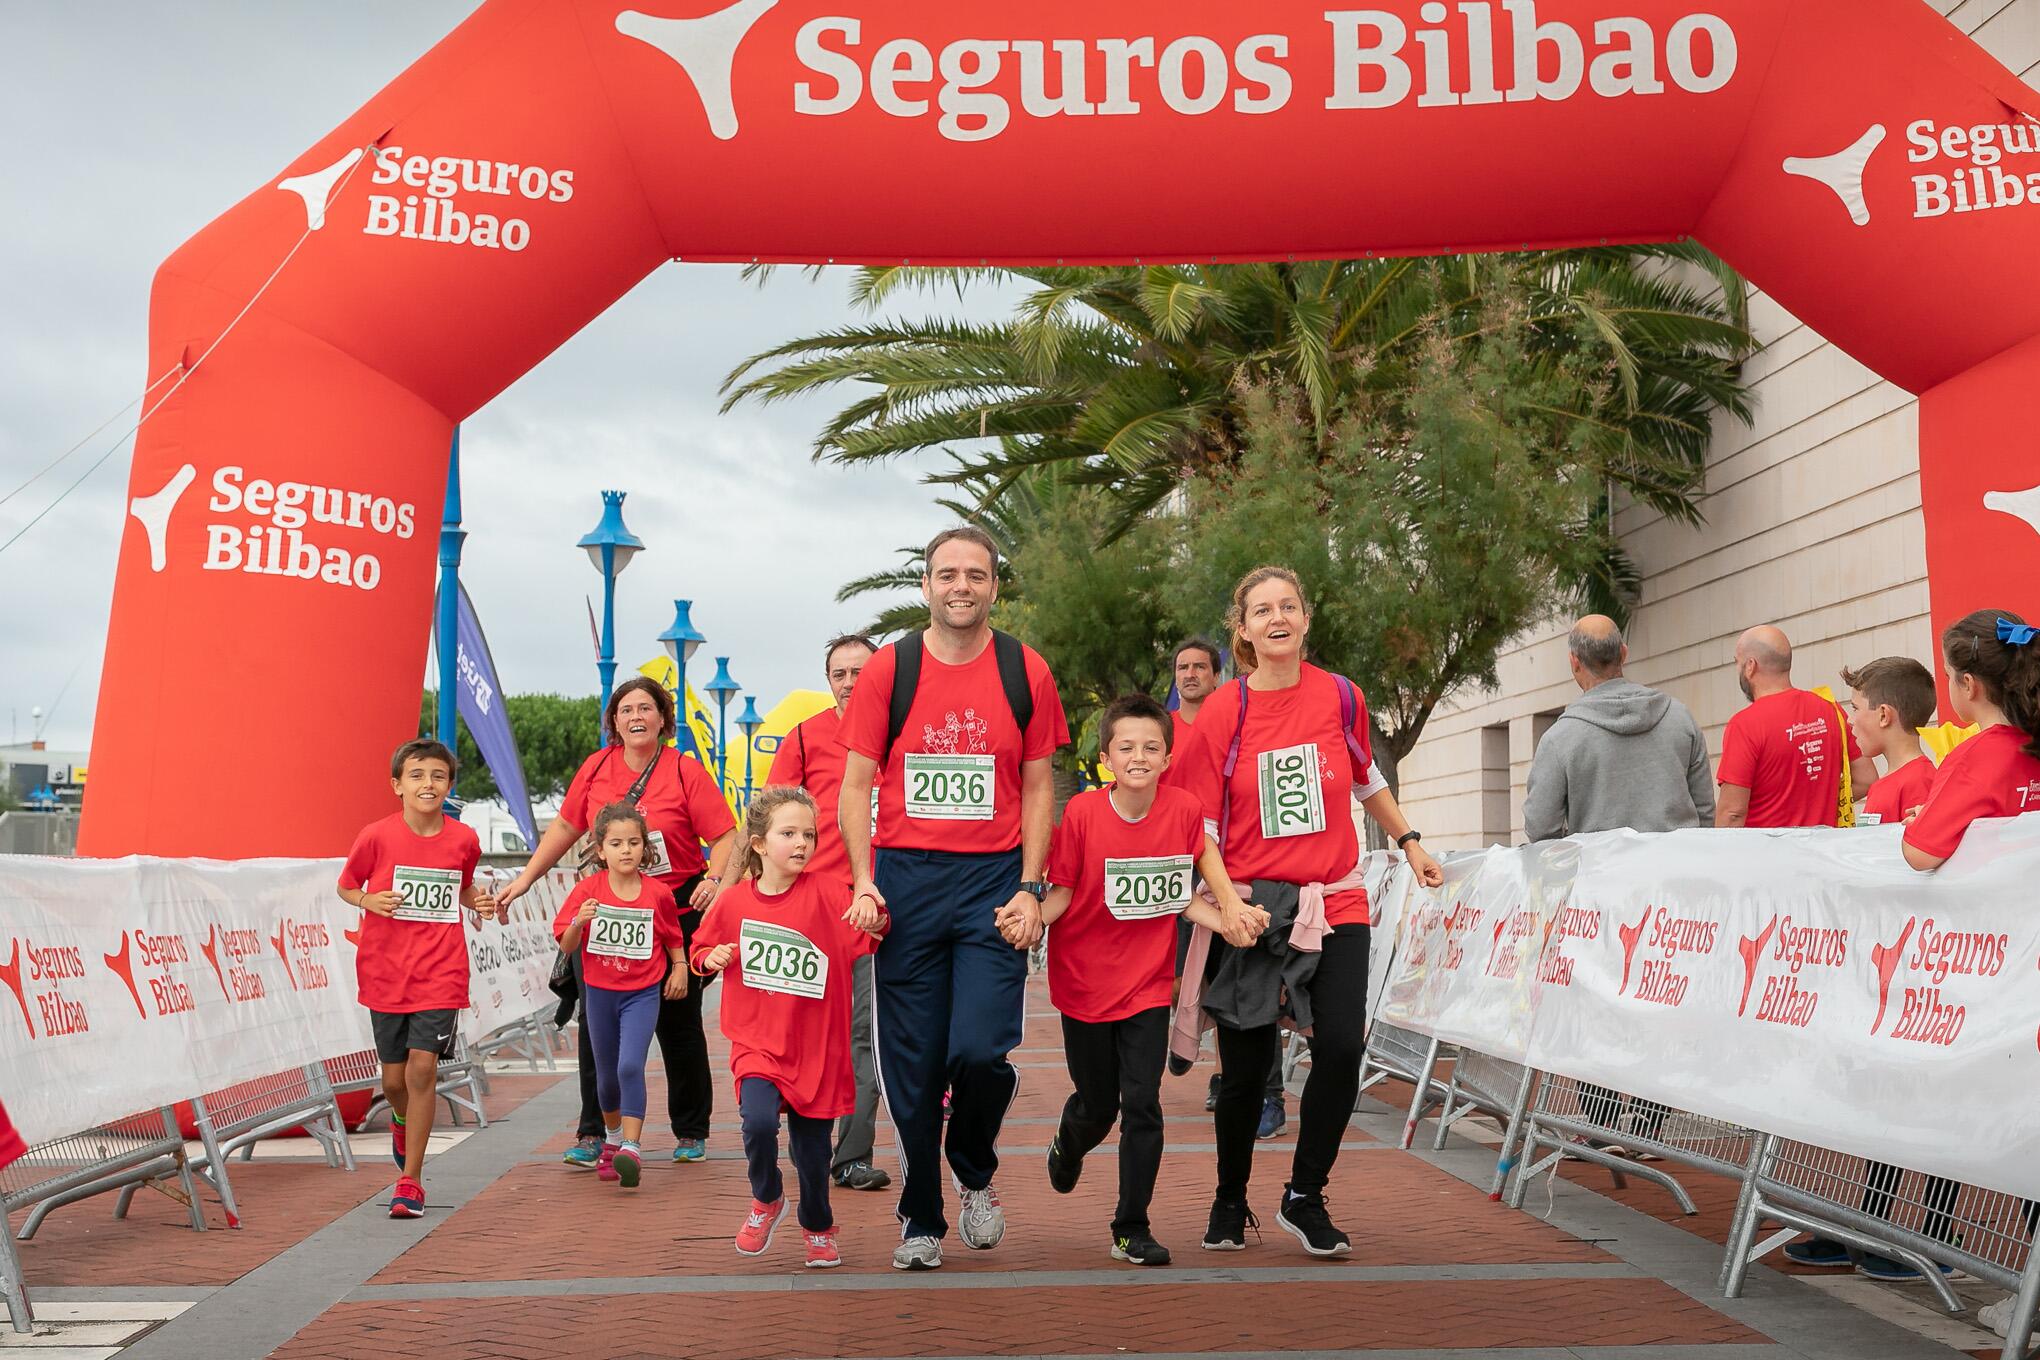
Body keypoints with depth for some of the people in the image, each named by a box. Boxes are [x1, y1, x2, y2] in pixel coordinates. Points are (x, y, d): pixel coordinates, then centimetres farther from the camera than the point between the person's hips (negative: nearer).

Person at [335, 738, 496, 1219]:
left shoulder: (463, 840, -1)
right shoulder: (376, 836, -6)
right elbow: (345, 886, 8)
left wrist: (479, 902, -2)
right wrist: (368, 900, -12)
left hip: (440, 973, 0)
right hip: (385, 973, 0)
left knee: (423, 1067, -10)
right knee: (395, 1077, 9)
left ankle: (410, 1181, 3)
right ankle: (402, 1121, 46)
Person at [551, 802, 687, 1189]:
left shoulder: (658, 893, -7)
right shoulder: (587, 890, -8)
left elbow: (672, 936, 11)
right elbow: (567, 947, -9)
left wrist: (679, 966, 1)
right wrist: (579, 921, -27)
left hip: (642, 993, -2)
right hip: (599, 992, 2)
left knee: (631, 1066, -19)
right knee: (606, 1073, 15)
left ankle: (631, 1149, -15)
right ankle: (612, 1138, 39)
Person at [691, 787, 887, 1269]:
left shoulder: (826, 894, -8)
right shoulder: (733, 902, -1)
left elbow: (869, 936, -18)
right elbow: (701, 948, 14)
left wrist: (873, 916, -38)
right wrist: (712, 958, -6)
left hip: (816, 1048, 0)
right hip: (756, 1043, 1)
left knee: (812, 1148, 10)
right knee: (759, 1121, -24)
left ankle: (818, 1228, 40)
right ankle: (766, 1200, 9)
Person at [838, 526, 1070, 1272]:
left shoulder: (1026, 672, 4)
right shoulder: (888, 669, 3)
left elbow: (1037, 787, 7)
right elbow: (856, 784, 4)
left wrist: (1030, 887, -2)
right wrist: (864, 879, -8)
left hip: (994, 877, 0)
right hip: (906, 878, 1)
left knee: (982, 1049, -12)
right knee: (912, 1064, 5)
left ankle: (975, 1175, 21)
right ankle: (920, 1220, 24)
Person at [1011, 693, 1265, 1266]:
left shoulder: (1184, 809, -9)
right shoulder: (1082, 812, -15)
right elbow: (1062, 892, -9)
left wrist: (1230, 913, -5)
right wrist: (1030, 916, -28)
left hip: (1148, 982, 1)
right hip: (1084, 980, -1)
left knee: (1142, 1105, -6)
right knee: (1097, 1104, 15)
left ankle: (1132, 1230, 12)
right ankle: (1067, 1148, 53)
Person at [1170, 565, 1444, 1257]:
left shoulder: (1341, 698, 1)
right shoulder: (1220, 714, -6)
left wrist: (1409, 841, 25)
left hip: (1335, 901, 2)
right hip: (1248, 907, -2)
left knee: (1341, 1045, -12)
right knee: (1246, 1066, 4)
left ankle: (1304, 1198, 10)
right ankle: (1231, 1201, 29)